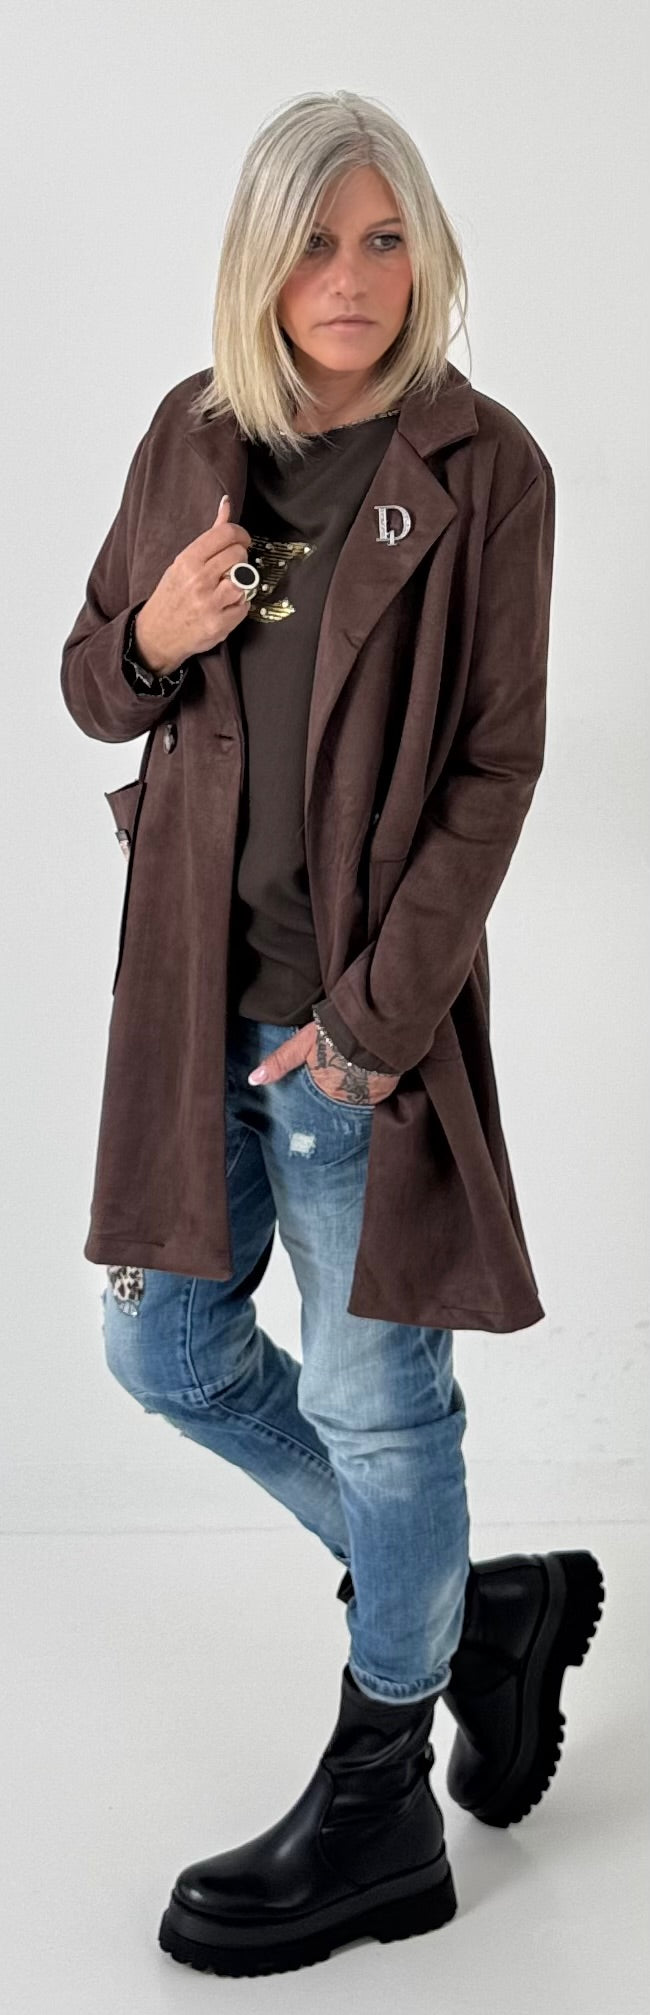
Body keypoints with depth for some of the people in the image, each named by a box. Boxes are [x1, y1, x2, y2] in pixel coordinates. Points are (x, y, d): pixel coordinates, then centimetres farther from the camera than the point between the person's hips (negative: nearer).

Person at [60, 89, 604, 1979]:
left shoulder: (484, 469, -7)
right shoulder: (194, 435, 7)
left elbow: (495, 771, -9)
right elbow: (91, 686, 13)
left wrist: (379, 1011, -14)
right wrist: (158, 637, -11)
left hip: (362, 1001, -6)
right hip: (192, 989, 6)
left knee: (376, 1397, 5)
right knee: (168, 1350, 14)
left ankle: (377, 1811, 25)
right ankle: (487, 1606, 33)